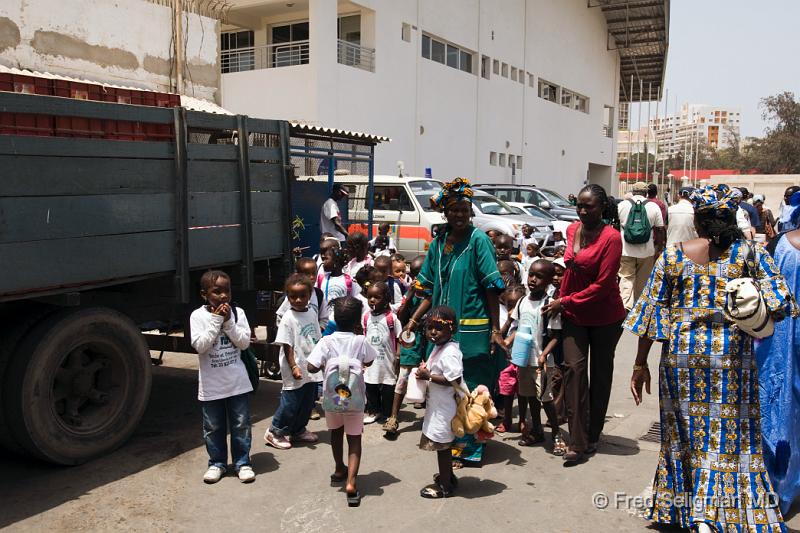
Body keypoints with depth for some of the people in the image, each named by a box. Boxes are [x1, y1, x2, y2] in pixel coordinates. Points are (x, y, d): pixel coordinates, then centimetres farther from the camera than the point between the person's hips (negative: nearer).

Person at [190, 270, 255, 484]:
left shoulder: (237, 313, -4)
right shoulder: (198, 316, -8)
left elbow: (244, 343, -9)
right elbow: (200, 345, -17)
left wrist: (228, 322, -18)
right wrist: (216, 321, -20)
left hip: (237, 381, 1)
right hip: (211, 384, -1)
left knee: (241, 425, 9)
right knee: (213, 427, 13)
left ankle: (242, 463, 23)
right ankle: (217, 463, 29)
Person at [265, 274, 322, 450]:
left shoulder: (312, 313, 3)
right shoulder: (288, 318, -14)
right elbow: (287, 346, -14)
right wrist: (294, 367, -19)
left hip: (311, 368, 7)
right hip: (295, 370, -6)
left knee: (308, 401, 16)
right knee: (291, 402, 1)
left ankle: (298, 430, 33)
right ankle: (275, 432, 18)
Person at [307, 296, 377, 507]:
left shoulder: (326, 341, -11)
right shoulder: (361, 341, -9)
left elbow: (312, 367, -16)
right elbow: (369, 362, 7)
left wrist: (324, 364, 1)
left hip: (332, 397, 2)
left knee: (336, 432, 24)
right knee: (354, 439, 5)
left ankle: (340, 470, 42)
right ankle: (351, 482, -10)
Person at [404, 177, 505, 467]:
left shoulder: (478, 240, -7)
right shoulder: (438, 243, 9)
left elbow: (492, 288, -10)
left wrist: (496, 330, -14)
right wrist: (414, 319, 5)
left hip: (473, 329, -6)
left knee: (470, 388, 2)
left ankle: (469, 447, 16)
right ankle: (449, 440, 30)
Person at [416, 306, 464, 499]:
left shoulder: (449, 353, -23)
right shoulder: (438, 347, 7)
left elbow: (454, 380, -29)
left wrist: (428, 376, -24)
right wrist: (426, 369, 3)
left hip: (443, 407, -9)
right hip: (436, 405, 9)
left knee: (441, 445, 3)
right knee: (443, 444, 21)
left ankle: (444, 486, 16)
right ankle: (448, 476, 37)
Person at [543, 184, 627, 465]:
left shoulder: (611, 237, -18)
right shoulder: (572, 230, 2)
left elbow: (602, 285, -20)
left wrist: (565, 302, -17)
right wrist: (562, 298, 11)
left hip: (605, 317, -4)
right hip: (573, 315, 4)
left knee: (600, 373, 10)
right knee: (574, 368, -7)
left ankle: (592, 436, 25)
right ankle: (578, 443, -6)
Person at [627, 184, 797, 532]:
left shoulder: (673, 255, -1)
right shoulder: (750, 253, -2)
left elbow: (651, 310, -1)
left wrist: (640, 365, 6)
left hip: (680, 356, 2)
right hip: (731, 357, -1)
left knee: (683, 433, 16)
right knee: (728, 437, 8)